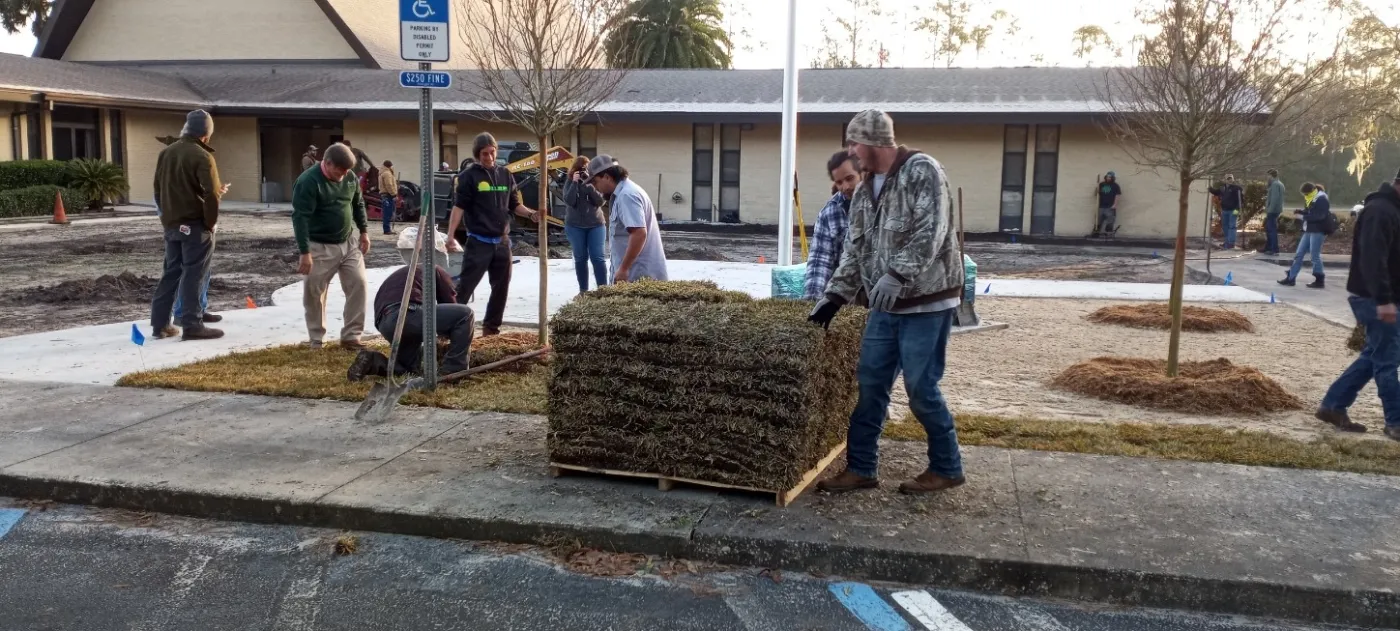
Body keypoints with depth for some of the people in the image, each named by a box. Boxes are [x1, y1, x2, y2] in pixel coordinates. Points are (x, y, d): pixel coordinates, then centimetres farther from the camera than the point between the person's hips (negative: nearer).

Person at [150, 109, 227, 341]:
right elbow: (211, 194, -19)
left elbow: (158, 189, 17)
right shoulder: (201, 156, -13)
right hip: (195, 224, -7)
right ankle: (192, 325, -5)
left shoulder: (165, 153, 11)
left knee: (172, 271, 14)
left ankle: (160, 323, 16)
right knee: (193, 273, -5)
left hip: (171, 224, 7)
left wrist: (167, 214, 22)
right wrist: (210, 223, -10)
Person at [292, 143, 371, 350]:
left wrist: (364, 231, 12)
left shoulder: (350, 178, 1)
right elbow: (300, 218, -22)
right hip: (320, 247, -5)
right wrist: (305, 252, -26)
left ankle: (351, 336, 5)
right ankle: (316, 341, 15)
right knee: (315, 294, 2)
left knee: (359, 285, -2)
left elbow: (358, 205, 17)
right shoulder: (308, 181, -19)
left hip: (349, 243, 6)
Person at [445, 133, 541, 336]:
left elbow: (515, 205, 15)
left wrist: (530, 213, -6)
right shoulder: (469, 176, -6)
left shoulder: (505, 175, 9)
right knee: (464, 287, -7)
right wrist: (450, 236, -19)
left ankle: (491, 327, 23)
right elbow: (459, 206, -11)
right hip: (478, 242, -5)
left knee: (501, 288, 11)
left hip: (502, 242, 6)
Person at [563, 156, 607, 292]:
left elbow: (600, 201, -10)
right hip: (575, 226, 0)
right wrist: (575, 183, -19)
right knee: (580, 258, 6)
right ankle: (583, 290, 13)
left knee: (598, 257, -5)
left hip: (596, 225, 0)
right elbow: (569, 202, -15)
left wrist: (590, 186, -20)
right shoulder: (570, 183, -1)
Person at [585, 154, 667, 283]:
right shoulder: (624, 192, 17)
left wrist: (623, 269, -23)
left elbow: (639, 234, -25)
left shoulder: (626, 195, -16)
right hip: (641, 272, 10)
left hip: (638, 274, -10)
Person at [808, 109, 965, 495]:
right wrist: (834, 297, 8)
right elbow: (855, 250, 16)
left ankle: (946, 468, 15)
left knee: (920, 388, -3)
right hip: (885, 306, 8)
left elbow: (930, 232, -21)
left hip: (927, 302, -8)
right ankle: (861, 468, 17)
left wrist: (897, 275, -30)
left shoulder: (922, 171, -11)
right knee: (870, 384, 7)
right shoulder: (864, 191, 13)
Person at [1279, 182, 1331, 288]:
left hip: (1318, 231, -9)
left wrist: (1303, 217, -21)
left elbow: (1319, 216, -23)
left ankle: (1320, 280, 6)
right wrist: (1300, 212, -1)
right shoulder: (1311, 199, 13)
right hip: (1309, 230, 9)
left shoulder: (1322, 200, -14)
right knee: (1299, 254, 10)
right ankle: (1291, 278, 15)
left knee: (1315, 256, -4)